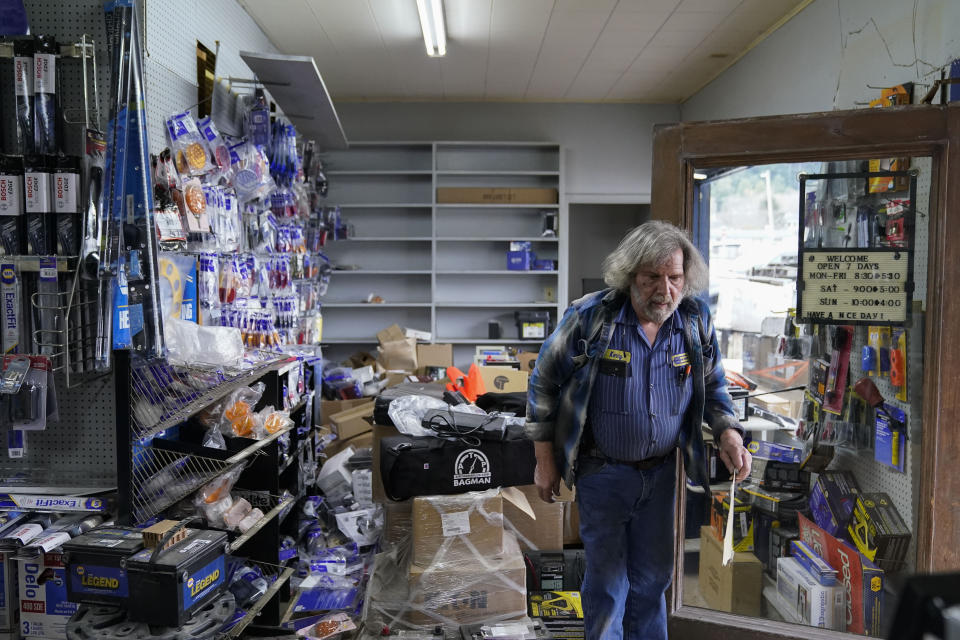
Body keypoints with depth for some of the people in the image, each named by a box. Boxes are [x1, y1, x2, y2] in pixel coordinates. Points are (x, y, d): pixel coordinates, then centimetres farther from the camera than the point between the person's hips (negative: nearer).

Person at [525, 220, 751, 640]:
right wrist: (545, 461, -6)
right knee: (608, 581, 9)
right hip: (603, 472, -4)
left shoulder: (697, 322, -7)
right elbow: (544, 383, -8)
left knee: (653, 577, 19)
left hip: (661, 471, 4)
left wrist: (728, 431, -11)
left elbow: (713, 386, 10)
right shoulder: (590, 318, -19)